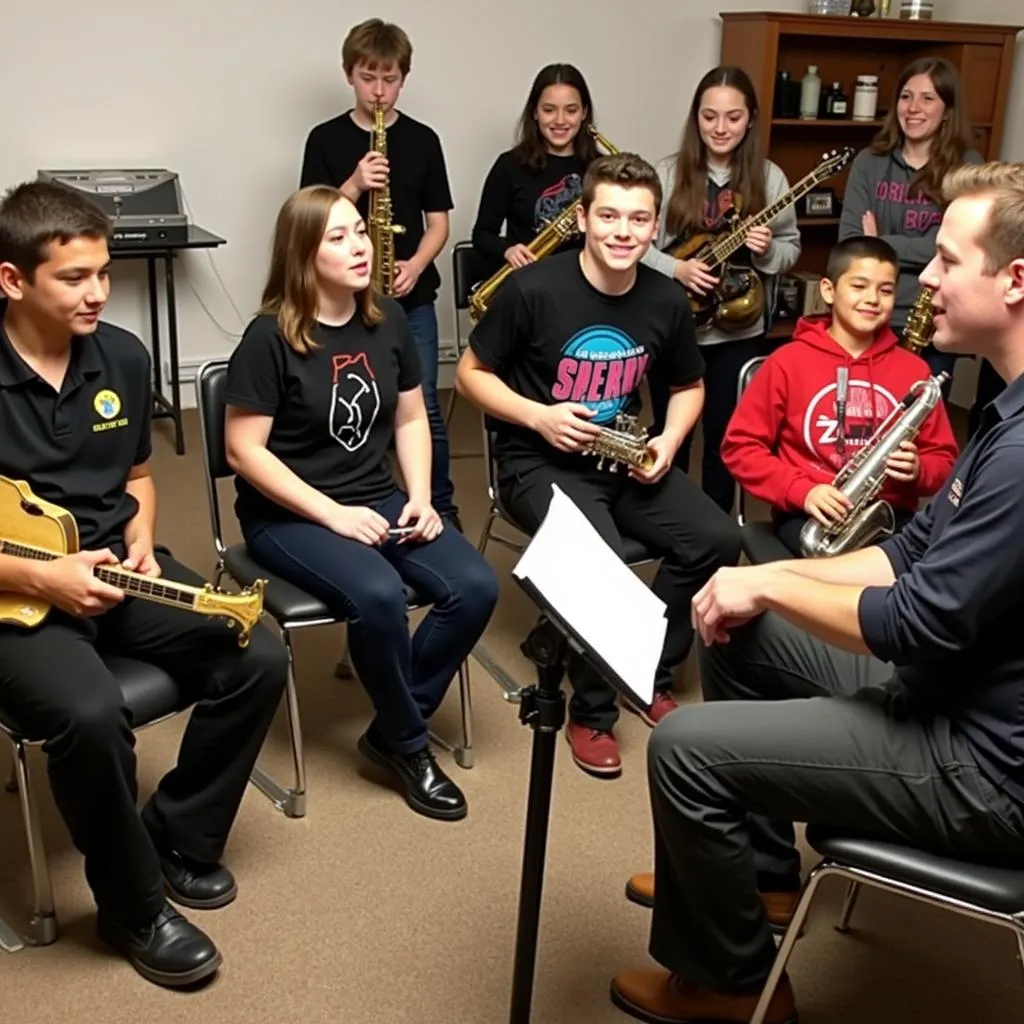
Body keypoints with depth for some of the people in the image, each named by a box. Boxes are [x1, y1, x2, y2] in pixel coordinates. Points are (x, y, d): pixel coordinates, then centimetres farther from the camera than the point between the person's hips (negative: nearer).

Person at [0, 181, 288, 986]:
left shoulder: (123, 357, 2)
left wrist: (140, 546, -3)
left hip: (114, 570, 6)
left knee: (258, 658, -12)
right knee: (91, 713, -33)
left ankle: (178, 838, 10)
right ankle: (136, 907, -5)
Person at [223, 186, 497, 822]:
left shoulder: (389, 319, 4)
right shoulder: (271, 337, -13)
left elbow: (410, 418, 12)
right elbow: (244, 449, -14)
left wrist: (420, 498, -4)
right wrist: (332, 513, -20)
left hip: (378, 499, 6)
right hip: (286, 514, -6)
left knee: (476, 587, -17)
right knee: (379, 595, -33)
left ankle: (390, 729, 0)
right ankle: (409, 741, -6)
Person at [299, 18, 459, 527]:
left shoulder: (422, 140, 4)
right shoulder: (325, 140, 0)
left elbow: (437, 221, 5)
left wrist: (414, 267, -12)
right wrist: (354, 185, -19)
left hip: (412, 298, 1)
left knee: (422, 406, 3)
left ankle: (442, 506, 17)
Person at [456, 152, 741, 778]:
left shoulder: (667, 302, -1)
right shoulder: (533, 289, -14)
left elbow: (688, 386, 15)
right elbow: (471, 373, -5)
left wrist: (669, 442, -5)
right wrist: (539, 416, -19)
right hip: (540, 462, -5)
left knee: (717, 540, -16)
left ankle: (650, 675, 8)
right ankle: (593, 711, -6)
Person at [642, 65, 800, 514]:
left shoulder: (769, 178, 0)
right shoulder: (668, 173, -4)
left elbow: (791, 247, 5)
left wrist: (768, 250, -16)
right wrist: (675, 269, -20)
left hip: (739, 331, 1)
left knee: (724, 434, 10)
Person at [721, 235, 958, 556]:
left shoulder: (914, 369, 10)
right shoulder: (787, 362, 1)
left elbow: (943, 459, 15)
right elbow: (740, 446, 0)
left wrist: (918, 471, -9)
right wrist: (801, 491, -14)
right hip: (810, 513, -3)